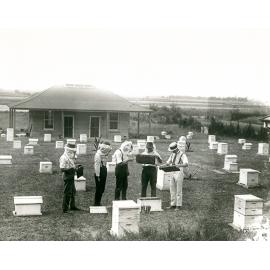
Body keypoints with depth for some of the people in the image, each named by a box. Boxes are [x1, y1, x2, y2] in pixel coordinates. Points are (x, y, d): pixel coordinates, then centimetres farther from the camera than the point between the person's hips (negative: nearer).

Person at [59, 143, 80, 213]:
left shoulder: (70, 157, 11)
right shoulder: (64, 158, -18)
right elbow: (62, 169, -23)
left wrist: (75, 167, 5)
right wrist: (70, 169, -25)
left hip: (71, 177, 10)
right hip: (67, 177, -10)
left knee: (73, 192, 19)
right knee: (67, 193, -4)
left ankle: (72, 206, 33)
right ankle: (65, 208, 5)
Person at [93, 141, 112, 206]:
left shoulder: (105, 153, 10)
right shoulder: (98, 154, -16)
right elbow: (97, 165, -17)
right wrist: (97, 176, -18)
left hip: (104, 171, 9)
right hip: (99, 172, -9)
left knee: (102, 189, 13)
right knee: (99, 189, -1)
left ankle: (98, 202, 23)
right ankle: (96, 203, 9)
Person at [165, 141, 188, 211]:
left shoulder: (182, 155, -12)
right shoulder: (172, 154, 11)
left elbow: (186, 164, -25)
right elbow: (168, 162, 17)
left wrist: (179, 165, -42)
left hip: (179, 173, -7)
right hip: (172, 173, 7)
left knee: (178, 190, -1)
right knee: (172, 190, 8)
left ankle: (178, 205, 7)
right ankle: (173, 205, 16)